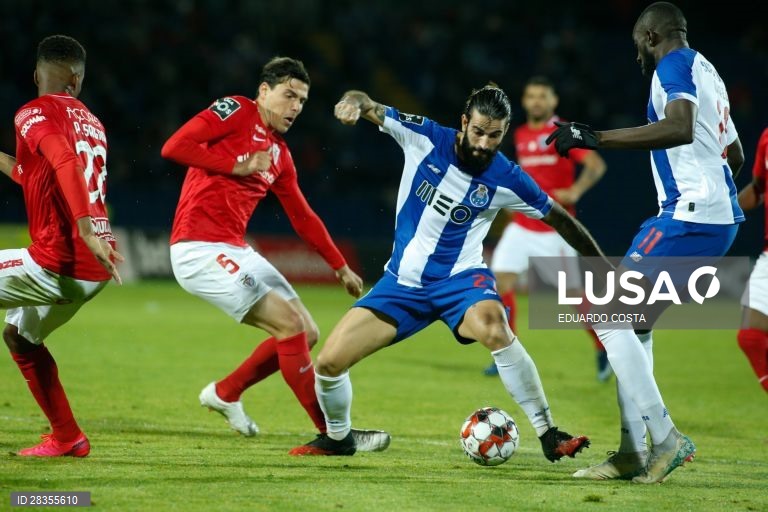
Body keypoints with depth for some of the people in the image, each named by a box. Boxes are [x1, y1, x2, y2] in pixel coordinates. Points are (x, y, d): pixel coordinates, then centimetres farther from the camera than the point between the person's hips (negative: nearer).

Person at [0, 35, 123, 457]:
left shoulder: (34, 113, -5)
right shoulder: (91, 123, 19)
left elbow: (65, 165, -25)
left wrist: (86, 231, -33)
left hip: (57, 263, -8)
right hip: (93, 271, 8)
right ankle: (66, 437, 25)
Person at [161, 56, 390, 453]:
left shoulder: (279, 154, 18)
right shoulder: (236, 111, -5)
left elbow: (303, 217, 26)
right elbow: (174, 147, -16)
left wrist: (340, 267, 27)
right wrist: (238, 165, -15)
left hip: (235, 252, 9)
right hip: (199, 251, -9)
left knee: (306, 335, 9)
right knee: (289, 322, -14)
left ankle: (225, 393, 26)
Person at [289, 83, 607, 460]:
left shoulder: (507, 180, -12)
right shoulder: (424, 137, -10)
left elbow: (559, 218, 2)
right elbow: (370, 108, -11)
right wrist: (354, 102, -36)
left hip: (461, 278, -2)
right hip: (403, 281, 2)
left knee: (493, 326, -38)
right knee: (328, 363, -7)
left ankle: (549, 436, -27)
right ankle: (337, 438, 25)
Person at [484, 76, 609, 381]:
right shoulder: (520, 135, 12)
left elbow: (596, 164, -16)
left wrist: (574, 192, -26)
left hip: (554, 227, -6)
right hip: (522, 225, 6)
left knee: (573, 292, 0)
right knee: (502, 277, -10)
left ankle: (603, 350, 20)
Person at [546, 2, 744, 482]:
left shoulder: (675, 64, -8)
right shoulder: (707, 71, 21)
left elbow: (680, 128, -29)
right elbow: (735, 155, 33)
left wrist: (594, 138, -29)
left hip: (689, 216, -10)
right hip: (721, 216, 10)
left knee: (609, 316, -10)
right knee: (634, 324, 15)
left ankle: (665, 438, -14)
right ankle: (633, 453, 13)